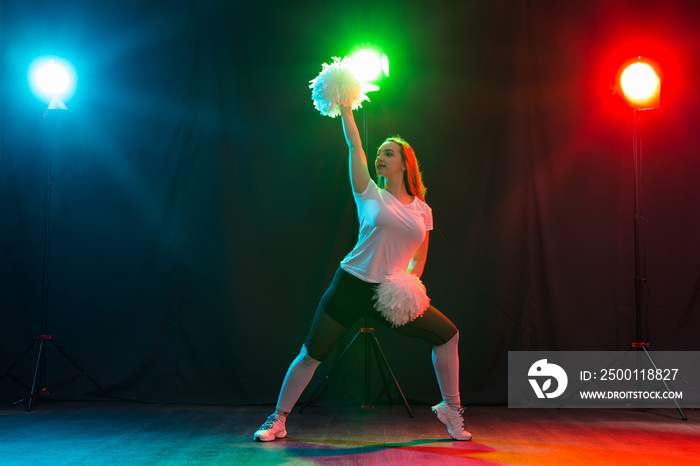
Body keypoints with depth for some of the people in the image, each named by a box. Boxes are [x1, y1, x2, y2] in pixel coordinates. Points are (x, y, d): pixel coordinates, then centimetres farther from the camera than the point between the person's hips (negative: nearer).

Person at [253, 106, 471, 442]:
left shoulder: (422, 211, 9)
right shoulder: (370, 194, 3)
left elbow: (419, 259, 13)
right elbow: (354, 145, -1)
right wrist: (345, 107, 0)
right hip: (352, 286, -2)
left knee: (447, 335, -2)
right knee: (311, 354, -2)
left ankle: (450, 409, 14)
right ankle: (278, 420, 13)